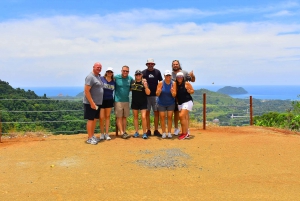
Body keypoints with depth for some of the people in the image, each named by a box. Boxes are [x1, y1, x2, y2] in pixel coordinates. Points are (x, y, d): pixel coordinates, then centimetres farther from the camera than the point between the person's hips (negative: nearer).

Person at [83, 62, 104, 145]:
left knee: (95, 119, 13)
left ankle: (92, 136, 23)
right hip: (91, 103, -9)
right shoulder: (90, 77, -13)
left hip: (98, 103, 9)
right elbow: (86, 90, -20)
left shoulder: (98, 77, 14)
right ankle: (89, 138, 3)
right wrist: (92, 103, -23)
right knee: (90, 119, -3)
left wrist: (98, 102, 14)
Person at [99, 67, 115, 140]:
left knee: (107, 116, 8)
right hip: (101, 100, -3)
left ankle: (107, 134, 15)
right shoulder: (101, 79, -7)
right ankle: (102, 133, 13)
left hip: (109, 100, 4)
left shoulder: (113, 82, 5)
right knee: (101, 117, -4)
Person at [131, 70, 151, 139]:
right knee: (135, 117, 10)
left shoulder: (144, 83, -8)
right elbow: (130, 89, 20)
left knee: (143, 117, -11)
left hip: (143, 103, -4)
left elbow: (148, 93, -15)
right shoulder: (132, 82, 3)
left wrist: (145, 86, -29)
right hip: (134, 102, 4)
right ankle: (136, 132, 21)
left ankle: (144, 133, -2)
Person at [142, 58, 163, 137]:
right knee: (147, 113, 4)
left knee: (156, 112, 2)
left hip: (156, 95, 1)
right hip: (146, 96, -1)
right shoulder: (143, 72, 2)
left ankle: (156, 130, 10)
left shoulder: (157, 72, 6)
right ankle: (148, 130, 13)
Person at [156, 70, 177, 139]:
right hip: (161, 103, 0)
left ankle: (169, 133, 8)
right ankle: (163, 133, 7)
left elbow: (174, 95, -10)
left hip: (170, 103, 1)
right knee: (162, 117, -2)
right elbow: (157, 94, -10)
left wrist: (172, 92, -31)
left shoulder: (173, 83, -10)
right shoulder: (160, 83, -13)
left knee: (169, 117, 0)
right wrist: (159, 91, -32)